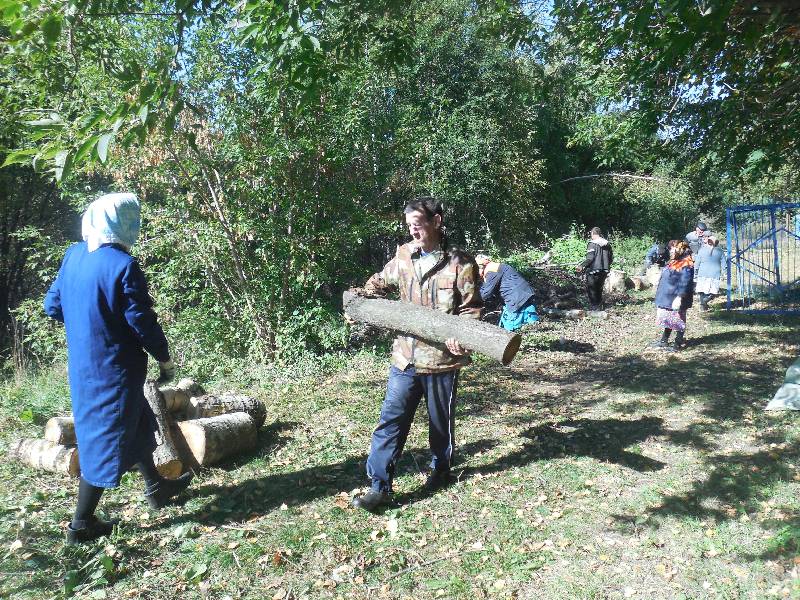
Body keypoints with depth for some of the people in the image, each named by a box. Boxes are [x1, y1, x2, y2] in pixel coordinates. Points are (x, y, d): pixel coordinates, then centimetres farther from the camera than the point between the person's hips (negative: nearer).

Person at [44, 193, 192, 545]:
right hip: (112, 368, -8)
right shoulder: (122, 265, -21)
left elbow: (52, 306, 10)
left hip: (81, 364, 8)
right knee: (106, 439, 5)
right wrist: (164, 358, -6)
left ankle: (156, 488, 39)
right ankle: (81, 525, 16)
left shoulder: (74, 255, 2)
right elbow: (142, 321, -19)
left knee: (135, 423, 23)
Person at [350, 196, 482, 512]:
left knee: (441, 421, 15)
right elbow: (379, 283, 22)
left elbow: (471, 308, -7)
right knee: (391, 421, 2)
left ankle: (441, 469, 39)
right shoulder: (402, 257, 4)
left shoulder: (459, 263, -8)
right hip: (405, 356, 3)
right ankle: (379, 485, 10)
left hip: (441, 358, -3)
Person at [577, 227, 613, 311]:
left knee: (591, 290, 2)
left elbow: (590, 258, -19)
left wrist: (582, 266, -18)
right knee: (599, 290, 17)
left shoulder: (592, 244, -12)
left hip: (594, 270, -7)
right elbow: (611, 259, 13)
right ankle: (599, 308, 21)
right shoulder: (607, 244, 9)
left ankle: (593, 308, 0)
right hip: (604, 271, 7)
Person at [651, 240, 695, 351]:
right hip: (667, 298, 9)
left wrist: (679, 298, -29)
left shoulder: (686, 265, -18)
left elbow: (685, 283, -24)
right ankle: (664, 341, 28)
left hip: (675, 299, -9)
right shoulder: (673, 262, 12)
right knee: (667, 319, 17)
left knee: (678, 321, 3)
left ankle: (678, 344, 13)